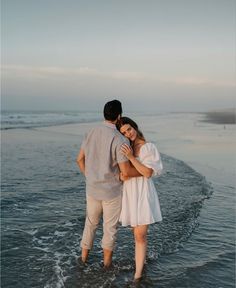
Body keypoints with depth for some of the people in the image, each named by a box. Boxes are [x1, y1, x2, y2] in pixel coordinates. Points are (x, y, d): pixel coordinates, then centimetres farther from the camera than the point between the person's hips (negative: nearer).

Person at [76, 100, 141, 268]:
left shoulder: (92, 133, -1)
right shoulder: (119, 139, -22)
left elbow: (80, 159, 8)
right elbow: (126, 171, -24)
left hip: (92, 188, 5)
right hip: (112, 191, -5)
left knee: (91, 222, 23)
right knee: (110, 227, 14)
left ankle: (84, 256, 35)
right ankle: (107, 261, 28)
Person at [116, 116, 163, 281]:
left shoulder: (149, 148, -7)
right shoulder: (125, 148, 7)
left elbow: (148, 173, -14)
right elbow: (120, 172, 8)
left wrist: (132, 158, -22)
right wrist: (122, 175, -16)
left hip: (143, 193, -5)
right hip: (129, 193, 5)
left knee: (140, 235, -7)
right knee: (137, 232, 16)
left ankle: (138, 275, -3)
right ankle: (141, 259, 34)